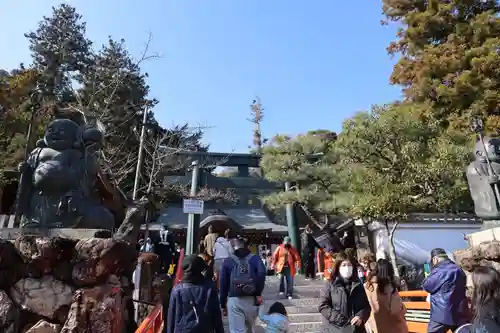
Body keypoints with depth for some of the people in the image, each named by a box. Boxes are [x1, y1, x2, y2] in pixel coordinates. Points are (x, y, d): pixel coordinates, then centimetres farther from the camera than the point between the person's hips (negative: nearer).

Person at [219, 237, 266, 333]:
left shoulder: (228, 261, 7)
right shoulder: (255, 258, 6)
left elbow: (223, 284, 5)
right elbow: (262, 273, -14)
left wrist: (223, 304, 13)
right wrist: (258, 293, -7)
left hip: (234, 300, -1)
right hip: (251, 300, 2)